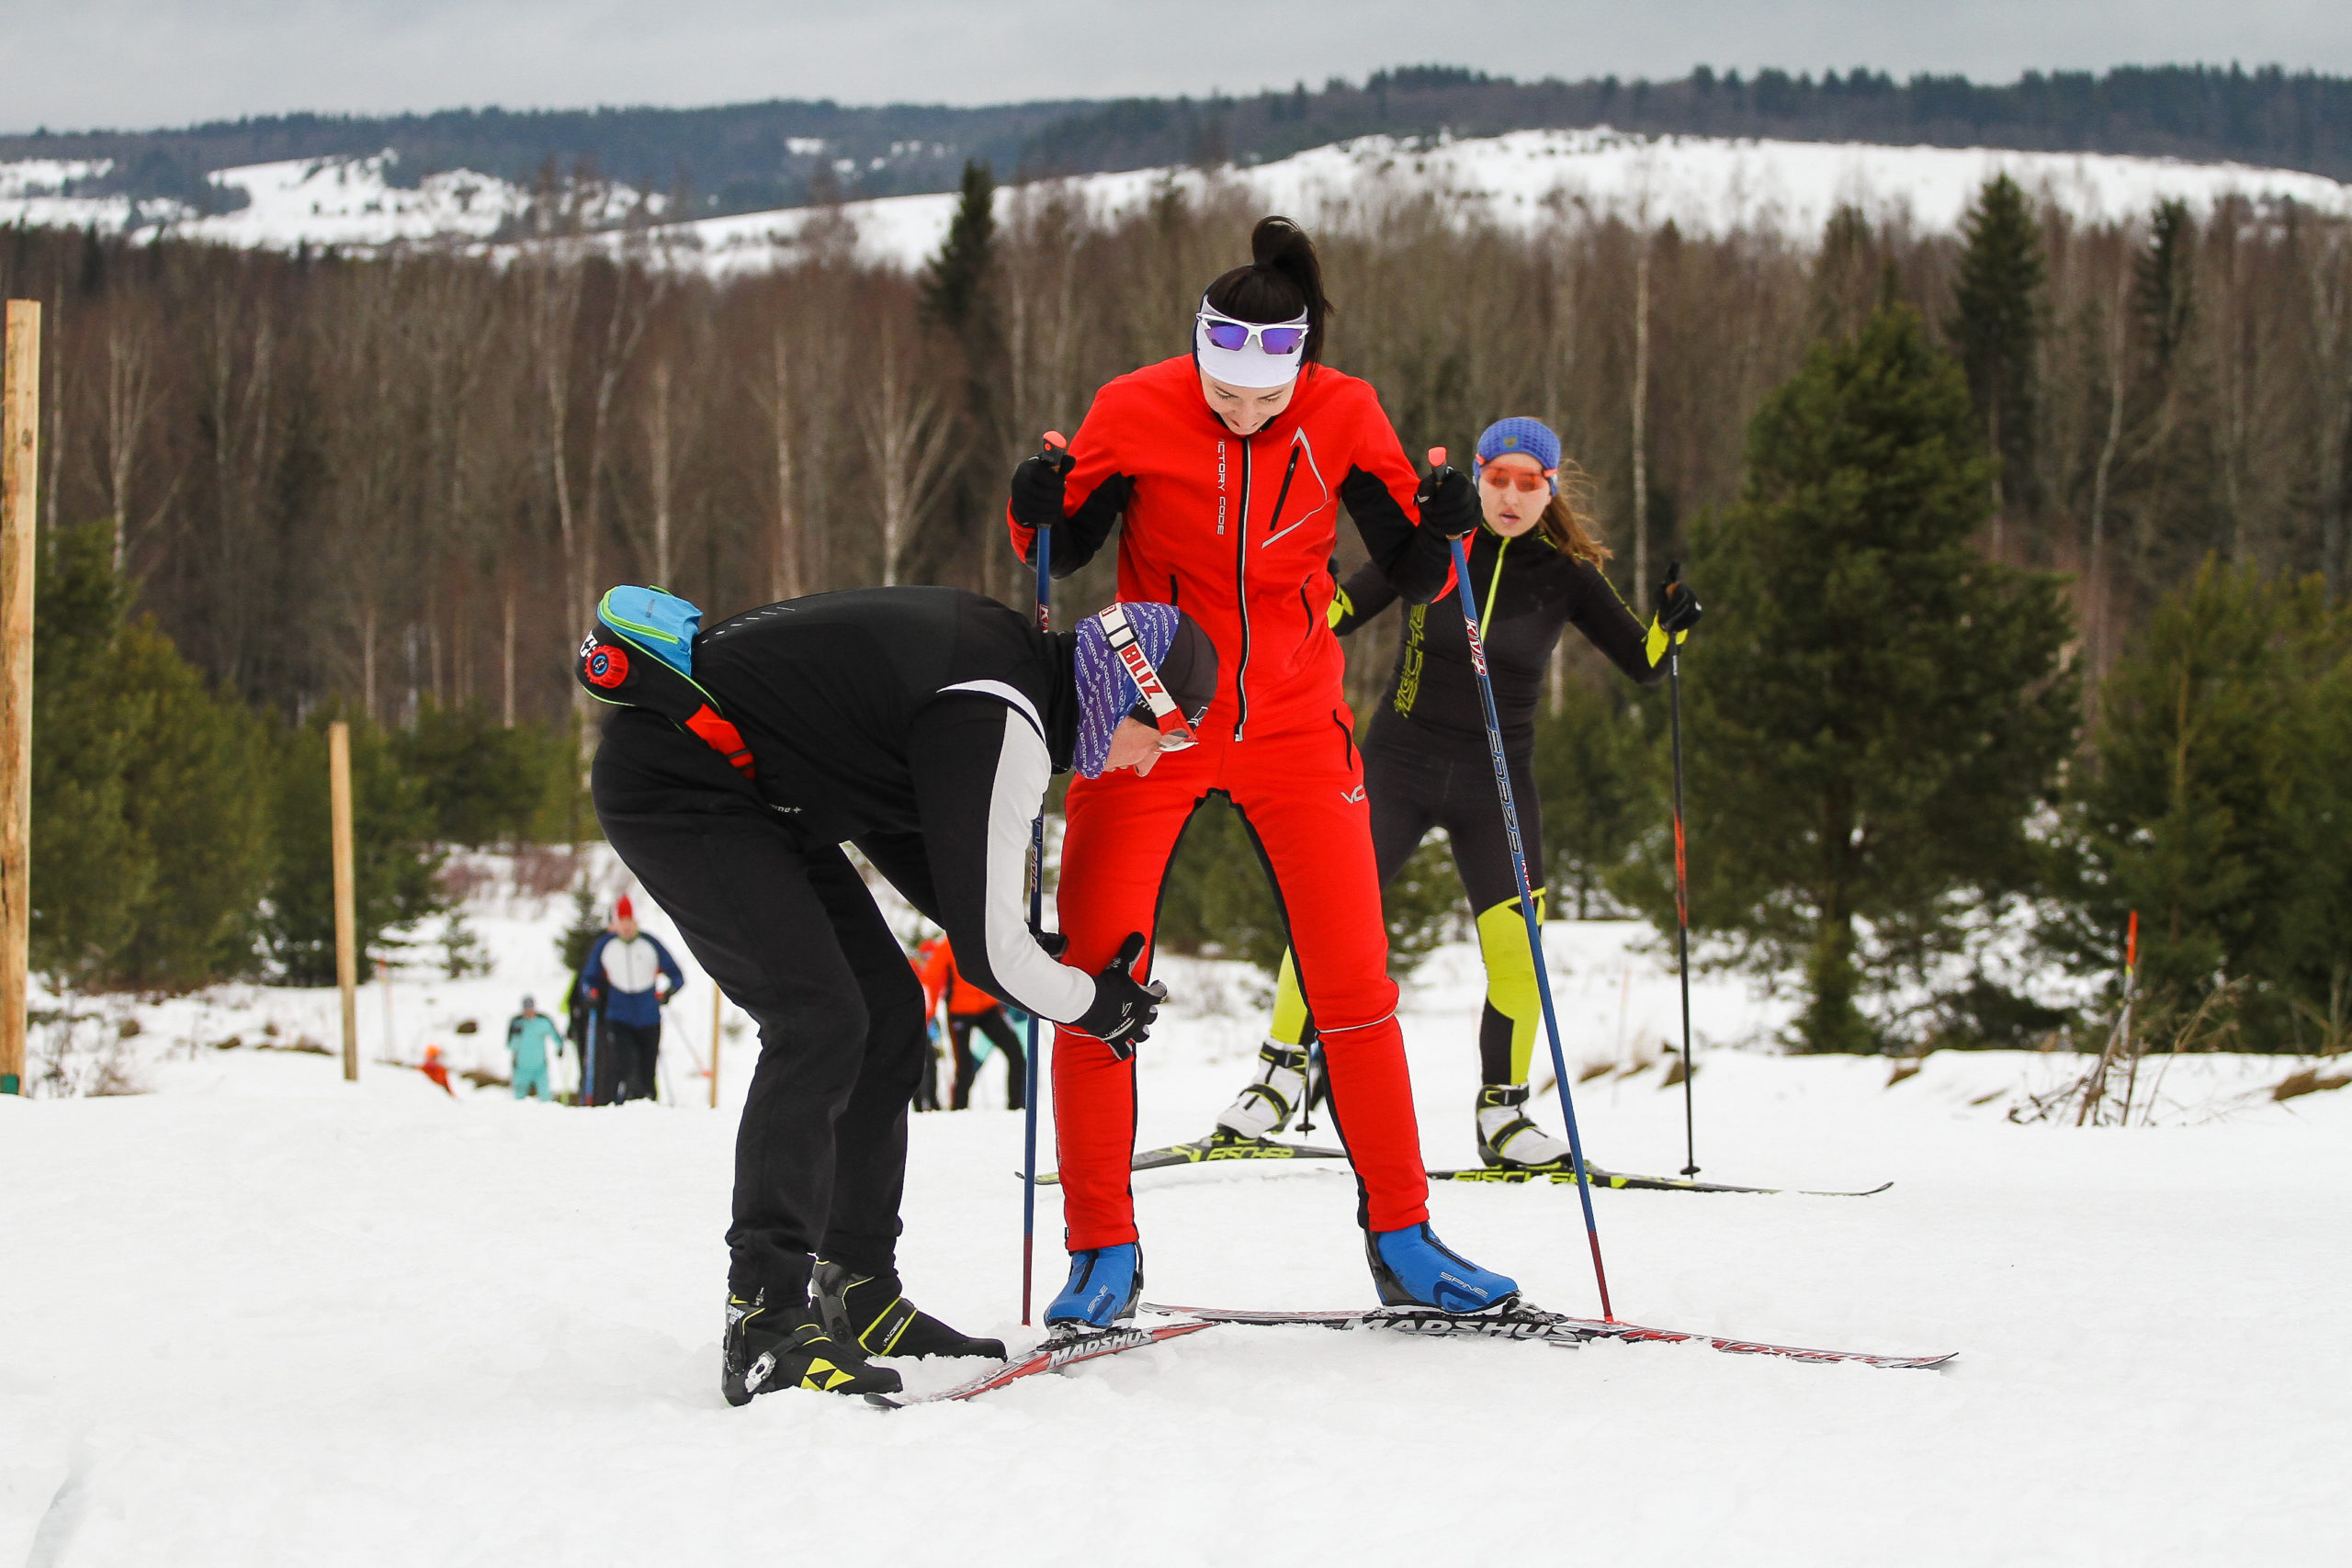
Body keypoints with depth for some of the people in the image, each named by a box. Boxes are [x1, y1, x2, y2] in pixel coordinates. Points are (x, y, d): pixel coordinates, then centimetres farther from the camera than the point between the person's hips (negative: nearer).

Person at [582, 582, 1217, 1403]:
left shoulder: (1006, 653, 7)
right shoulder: (1003, 726, -24)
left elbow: (902, 835, 19)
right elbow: (986, 946, -21)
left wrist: (1050, 956, 12)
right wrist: (1096, 1003, -2)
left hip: (753, 793, 11)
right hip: (670, 781, -11)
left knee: (888, 1007, 11)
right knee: (820, 1020, -20)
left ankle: (858, 1295, 17)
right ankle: (766, 1325, -19)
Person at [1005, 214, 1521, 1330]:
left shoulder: (1344, 419, -10)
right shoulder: (1135, 413, -13)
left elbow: (1411, 577, -3)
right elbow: (1066, 549, 0)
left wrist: (1443, 530, -24)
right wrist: (1037, 513, -21)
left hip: (1294, 726, 1)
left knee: (1353, 979, 1)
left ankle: (1399, 1237, 12)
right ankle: (1104, 1250, 4)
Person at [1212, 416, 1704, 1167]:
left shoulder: (1566, 575, 0)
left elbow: (1643, 663, 3)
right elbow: (1342, 610, -2)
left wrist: (1671, 625, -17)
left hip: (1496, 782, 1)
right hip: (1401, 765, -1)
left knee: (1516, 952, -11)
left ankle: (1502, 1113, 6)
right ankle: (1282, 1070, 5)